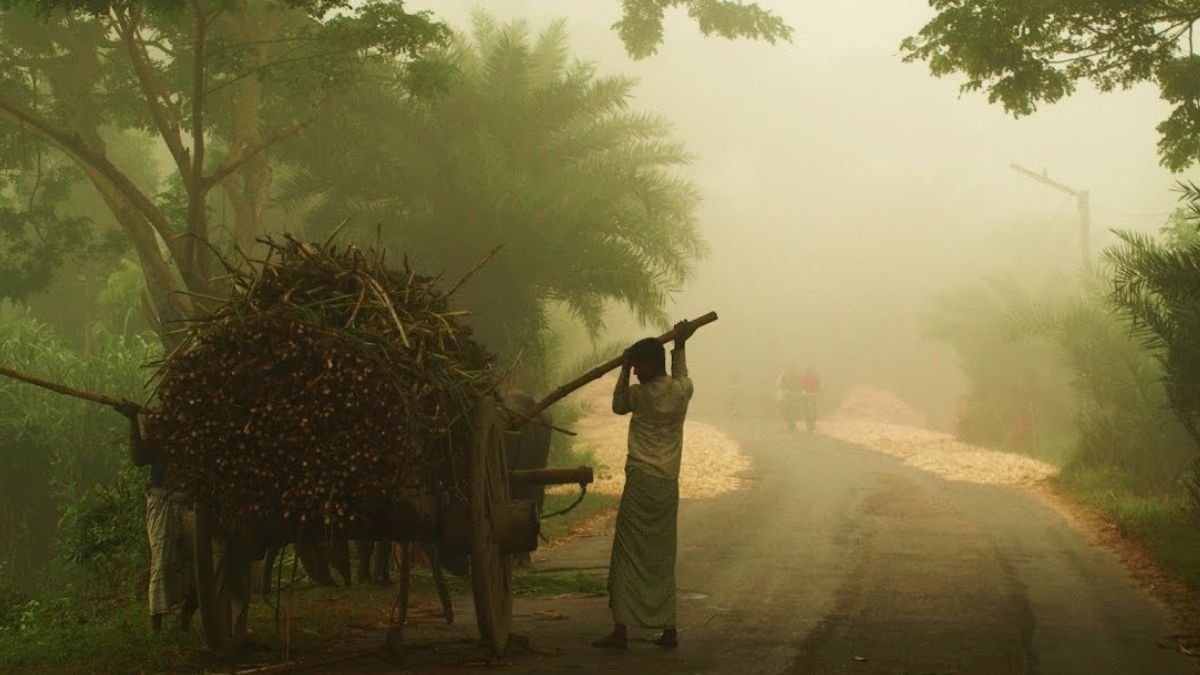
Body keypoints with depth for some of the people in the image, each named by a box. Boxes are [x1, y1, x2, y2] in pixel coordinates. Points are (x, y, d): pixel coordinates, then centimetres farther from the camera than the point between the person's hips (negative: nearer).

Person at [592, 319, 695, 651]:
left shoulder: (640, 393, -5)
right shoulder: (682, 391, 4)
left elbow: (618, 405, 17)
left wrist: (624, 368, 18)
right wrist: (679, 346, 35)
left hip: (640, 481, -5)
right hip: (669, 486, 5)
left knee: (628, 556, -2)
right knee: (661, 559, 12)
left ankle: (621, 630, -6)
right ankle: (668, 629, 11)